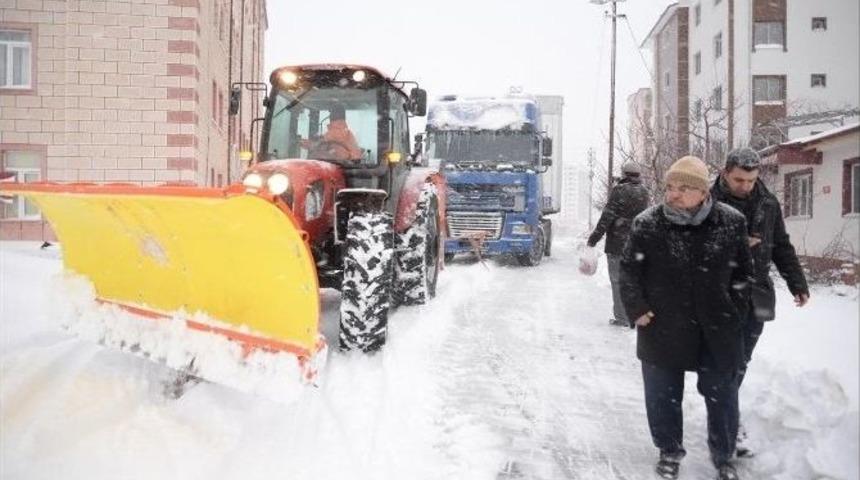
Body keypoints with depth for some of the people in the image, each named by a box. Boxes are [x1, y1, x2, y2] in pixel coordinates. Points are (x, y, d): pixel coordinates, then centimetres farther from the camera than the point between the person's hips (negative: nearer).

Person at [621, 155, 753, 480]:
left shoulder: (731, 222, -6)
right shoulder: (647, 223, -10)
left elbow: (743, 271, 7)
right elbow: (629, 270, -1)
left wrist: (734, 310, 3)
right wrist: (637, 309, -8)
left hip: (717, 330, 1)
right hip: (662, 328, -1)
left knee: (722, 395, 14)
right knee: (663, 395, 12)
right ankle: (669, 451, 34)